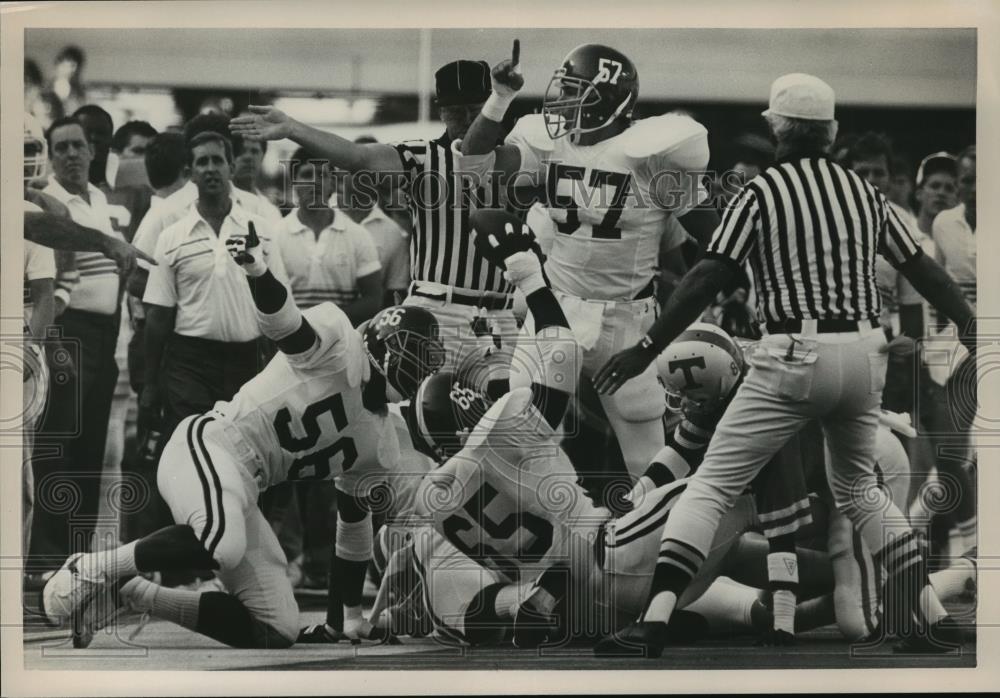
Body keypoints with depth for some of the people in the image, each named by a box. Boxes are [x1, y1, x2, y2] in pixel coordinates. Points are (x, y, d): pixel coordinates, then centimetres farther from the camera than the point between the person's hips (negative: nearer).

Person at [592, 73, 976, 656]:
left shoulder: (763, 191, -2)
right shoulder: (864, 191, 12)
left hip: (796, 356, -5)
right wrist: (972, 326, 28)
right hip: (865, 355, 5)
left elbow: (707, 281, -9)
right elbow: (922, 269, 17)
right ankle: (933, 615, 17)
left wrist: (646, 351, -7)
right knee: (859, 489, 24)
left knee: (714, 484, -2)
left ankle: (656, 619, -14)